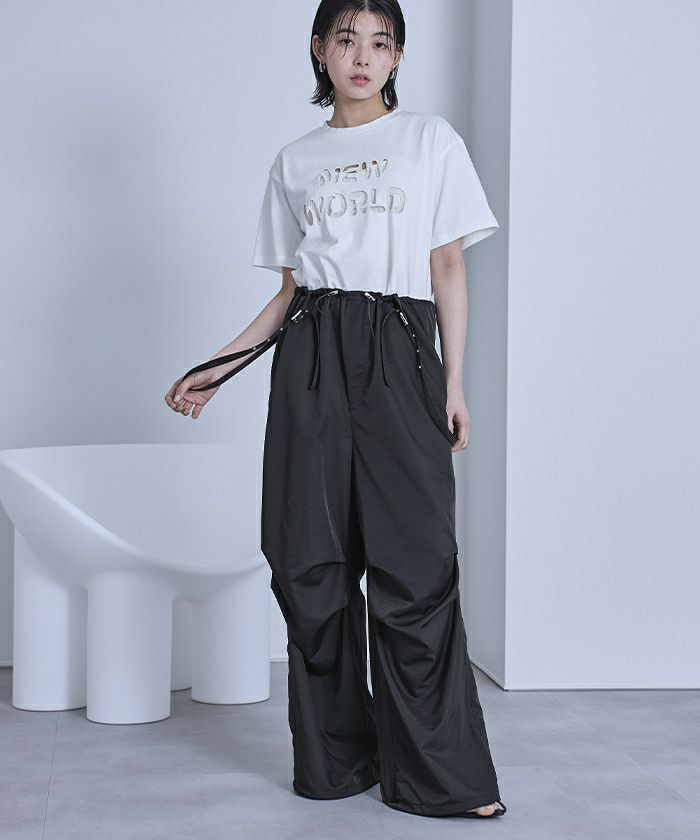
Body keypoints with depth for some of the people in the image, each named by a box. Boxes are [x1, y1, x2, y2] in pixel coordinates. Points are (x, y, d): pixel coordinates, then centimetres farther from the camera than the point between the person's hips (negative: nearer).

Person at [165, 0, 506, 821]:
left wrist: (454, 382, -1)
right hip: (312, 355, 3)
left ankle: (443, 775, 1)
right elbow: (290, 289, 16)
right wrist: (216, 368, 10)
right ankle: (335, 759, 13)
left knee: (414, 564, -7)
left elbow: (448, 269, 6)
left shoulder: (430, 140, 9)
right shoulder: (295, 161, 15)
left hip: (398, 355, -2)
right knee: (312, 561, 1)